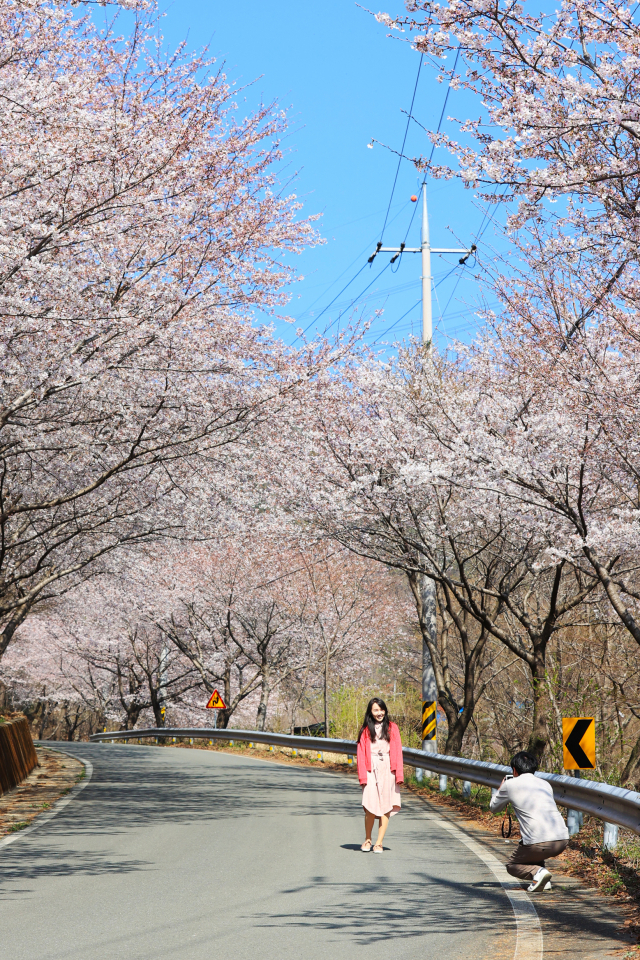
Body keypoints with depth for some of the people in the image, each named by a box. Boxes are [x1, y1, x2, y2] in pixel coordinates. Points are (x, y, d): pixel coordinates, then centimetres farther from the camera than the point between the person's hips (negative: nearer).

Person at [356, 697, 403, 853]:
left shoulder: (392, 728, 9)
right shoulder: (365, 730, 7)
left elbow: (397, 752, 7)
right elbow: (361, 754, 5)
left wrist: (398, 775, -1)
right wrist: (362, 776, -5)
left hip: (387, 771, 1)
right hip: (372, 771, -1)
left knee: (386, 806, -3)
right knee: (370, 807, -9)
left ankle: (379, 842, 4)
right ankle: (367, 840, 12)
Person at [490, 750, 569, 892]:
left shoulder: (510, 785, 8)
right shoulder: (545, 784, 21)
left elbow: (494, 808, 25)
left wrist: (502, 787, 42)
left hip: (540, 843, -6)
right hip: (562, 840, 6)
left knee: (512, 866, 20)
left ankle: (538, 872, -9)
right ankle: (544, 881, 16)